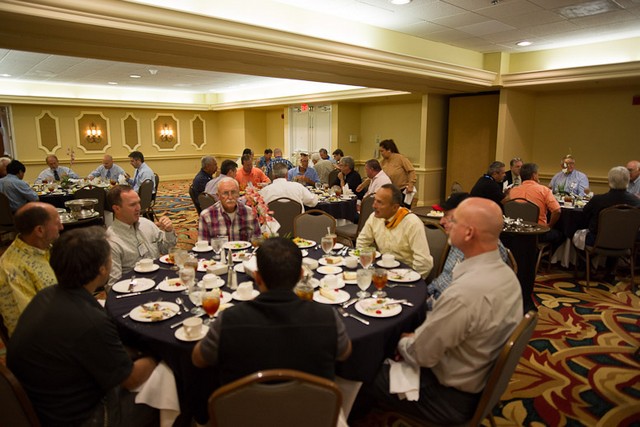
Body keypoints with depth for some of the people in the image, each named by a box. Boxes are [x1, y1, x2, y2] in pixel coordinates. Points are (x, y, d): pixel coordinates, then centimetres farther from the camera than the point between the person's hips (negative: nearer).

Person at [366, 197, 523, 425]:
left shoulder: (464, 292, -35)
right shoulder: (507, 274, -5)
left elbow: (420, 353, -23)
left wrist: (402, 343, -3)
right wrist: (420, 336, 2)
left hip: (452, 396, -8)